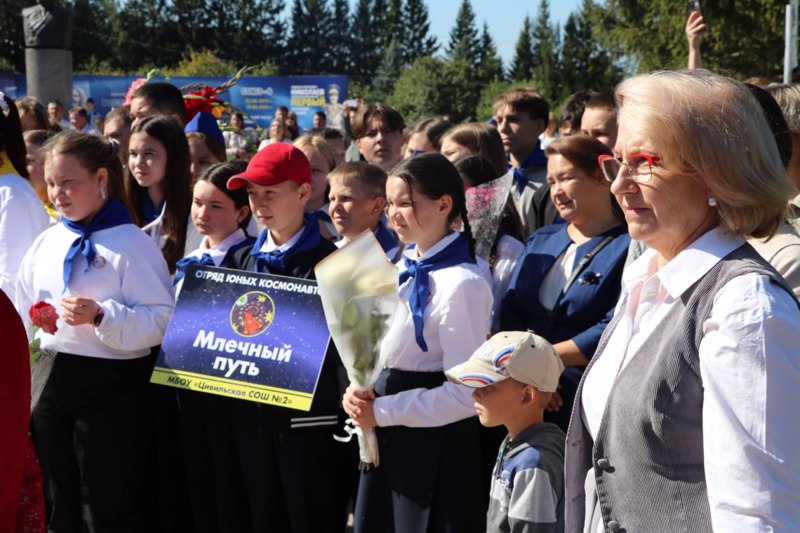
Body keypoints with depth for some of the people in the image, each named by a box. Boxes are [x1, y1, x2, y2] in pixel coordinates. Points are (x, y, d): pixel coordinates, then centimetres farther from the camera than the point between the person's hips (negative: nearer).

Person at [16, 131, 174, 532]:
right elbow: (23, 312, 17)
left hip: (111, 386, -6)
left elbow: (162, 319, -16)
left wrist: (101, 317, -27)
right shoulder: (45, 243, 9)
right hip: (51, 382, 7)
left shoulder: (131, 243, -11)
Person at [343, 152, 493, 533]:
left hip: (433, 444, -8)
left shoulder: (461, 284, -20)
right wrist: (359, 390, -5)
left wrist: (382, 412, -18)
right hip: (386, 439, 8)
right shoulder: (403, 269, 7)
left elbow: (465, 393, -22)